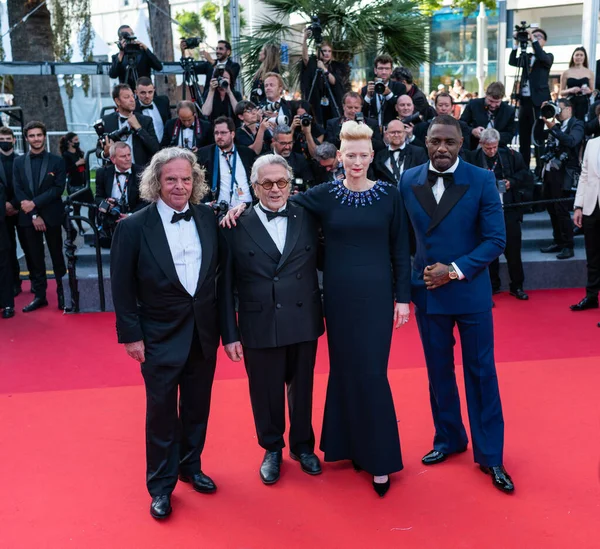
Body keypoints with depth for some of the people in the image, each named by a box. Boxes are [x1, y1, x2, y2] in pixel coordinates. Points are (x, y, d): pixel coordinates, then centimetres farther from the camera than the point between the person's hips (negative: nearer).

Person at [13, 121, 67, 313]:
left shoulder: (57, 161, 2)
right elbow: (18, 191, 1)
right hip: (28, 218, 2)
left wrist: (35, 203, -16)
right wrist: (33, 215, -9)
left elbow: (58, 188, -8)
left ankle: (62, 294, 12)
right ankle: (39, 296, 14)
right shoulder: (18, 162, 8)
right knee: (34, 259, 7)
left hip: (52, 216, -2)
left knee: (57, 257, 4)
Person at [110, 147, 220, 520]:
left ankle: (191, 466, 37)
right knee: (162, 412, 8)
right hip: (160, 336, -3)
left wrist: (222, 324, 4)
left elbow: (219, 274, 4)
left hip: (204, 333, 3)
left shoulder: (208, 219, -2)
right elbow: (123, 288, -8)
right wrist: (131, 335, -9)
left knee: (197, 408, 16)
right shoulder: (134, 227, -12)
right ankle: (161, 484, 25)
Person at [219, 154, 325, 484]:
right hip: (259, 327, -2)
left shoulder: (308, 219, 1)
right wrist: (230, 334, -6)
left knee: (301, 389, 17)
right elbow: (226, 286, -4)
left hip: (303, 323, 2)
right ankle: (272, 449, 36)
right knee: (266, 394, 12)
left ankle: (302, 445, 40)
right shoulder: (236, 226, -5)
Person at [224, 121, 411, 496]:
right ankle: (352, 445, 26)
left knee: (372, 371, -1)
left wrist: (403, 297, -2)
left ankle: (380, 457, 11)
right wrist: (246, 204, -12)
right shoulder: (325, 194, 1)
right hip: (339, 294, 2)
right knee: (344, 368, 10)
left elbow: (401, 251, 1)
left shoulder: (390, 195, 0)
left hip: (376, 294, -1)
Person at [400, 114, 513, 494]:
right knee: (439, 370, 14)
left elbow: (496, 239, -9)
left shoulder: (482, 180, -7)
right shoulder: (408, 181, 1)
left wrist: (455, 270, -16)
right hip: (427, 291, 3)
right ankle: (449, 439, 32)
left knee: (481, 372, 5)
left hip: (470, 291, -2)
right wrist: (415, 277, -5)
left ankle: (490, 455, 17)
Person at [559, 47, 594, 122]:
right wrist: (570, 90, -12)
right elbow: (561, 92, 7)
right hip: (570, 103, -1)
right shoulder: (566, 73, 6)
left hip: (584, 104, 1)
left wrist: (589, 91, -7)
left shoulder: (589, 73, 9)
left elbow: (593, 91, 16)